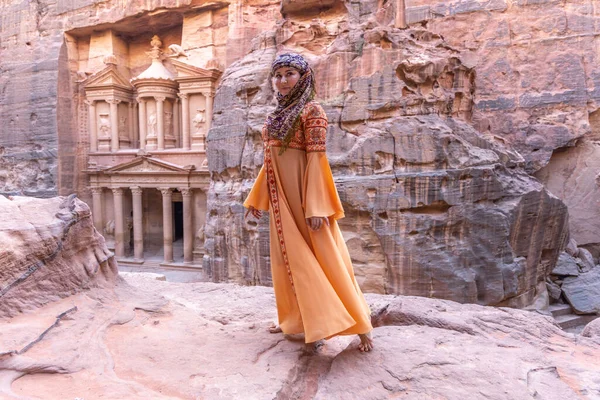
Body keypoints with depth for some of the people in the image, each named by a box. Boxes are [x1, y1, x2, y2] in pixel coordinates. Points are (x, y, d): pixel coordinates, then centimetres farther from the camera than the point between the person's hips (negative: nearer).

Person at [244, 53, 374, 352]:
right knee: (290, 257, 14)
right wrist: (255, 197, 18)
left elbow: (316, 158, -15)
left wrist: (315, 207, -21)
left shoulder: (311, 110, -8)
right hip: (281, 197, 8)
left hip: (302, 193, -8)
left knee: (324, 256, -5)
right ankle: (298, 319, 29)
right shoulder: (277, 115, 15)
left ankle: (360, 324, 6)